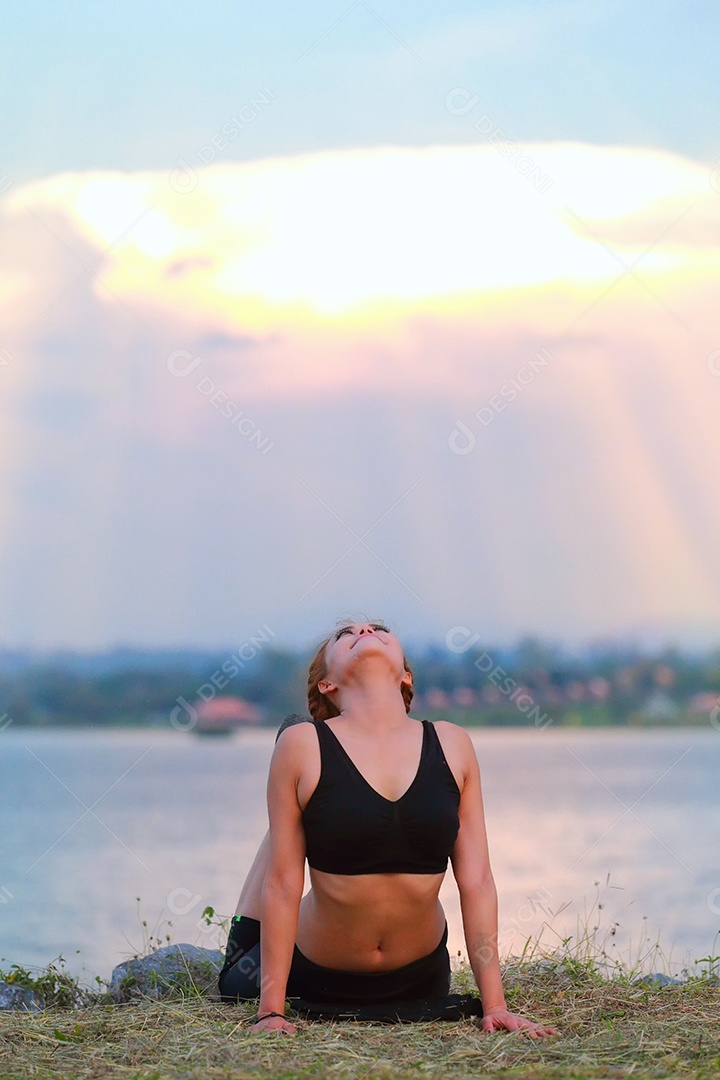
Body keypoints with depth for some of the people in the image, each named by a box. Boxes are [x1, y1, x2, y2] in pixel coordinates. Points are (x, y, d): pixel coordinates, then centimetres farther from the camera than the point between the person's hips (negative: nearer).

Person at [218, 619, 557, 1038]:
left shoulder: (452, 746, -9)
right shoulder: (303, 746, -16)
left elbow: (476, 882, -8)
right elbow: (282, 885, -15)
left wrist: (495, 1006, -11)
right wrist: (271, 1011, -16)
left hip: (418, 978, 2)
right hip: (316, 971, -2)